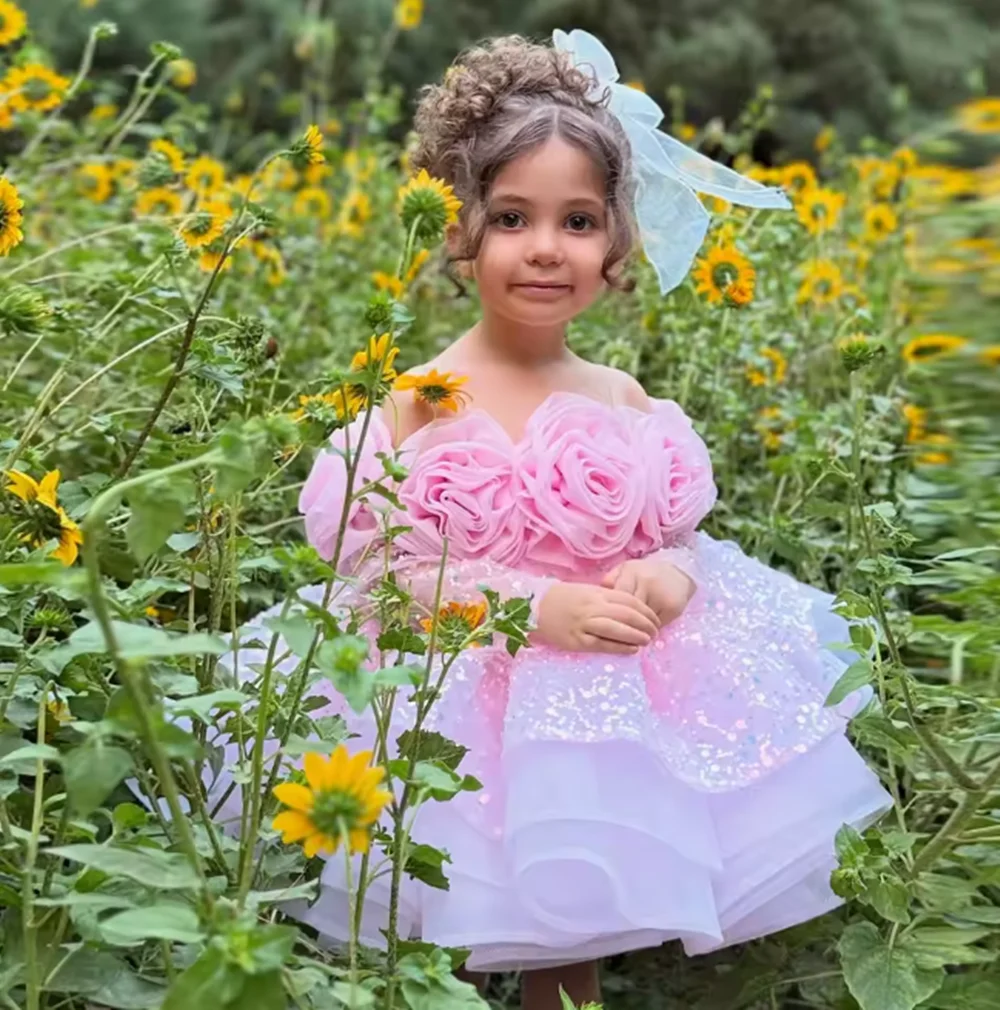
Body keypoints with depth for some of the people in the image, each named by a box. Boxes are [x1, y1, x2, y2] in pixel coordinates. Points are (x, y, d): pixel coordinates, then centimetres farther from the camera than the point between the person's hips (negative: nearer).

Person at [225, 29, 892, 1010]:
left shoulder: (627, 401, 1)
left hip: (615, 702, 4)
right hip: (465, 696, -4)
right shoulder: (424, 399, -13)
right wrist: (537, 605, -24)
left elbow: (677, 537, 8)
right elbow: (380, 568, -15)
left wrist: (670, 579, -15)